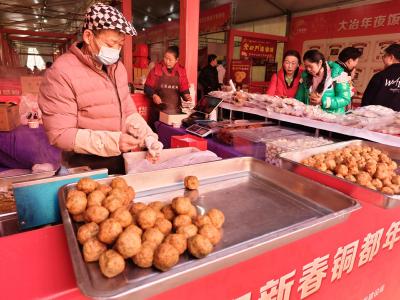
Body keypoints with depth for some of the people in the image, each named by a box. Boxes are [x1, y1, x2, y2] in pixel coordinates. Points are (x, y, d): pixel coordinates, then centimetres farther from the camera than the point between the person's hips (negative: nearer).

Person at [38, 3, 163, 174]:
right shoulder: (61, 73, -19)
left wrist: (148, 136, -12)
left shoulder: (118, 67, 3)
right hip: (85, 170, -6)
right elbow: (60, 134, -21)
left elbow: (128, 112, 6)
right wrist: (112, 142, -30)